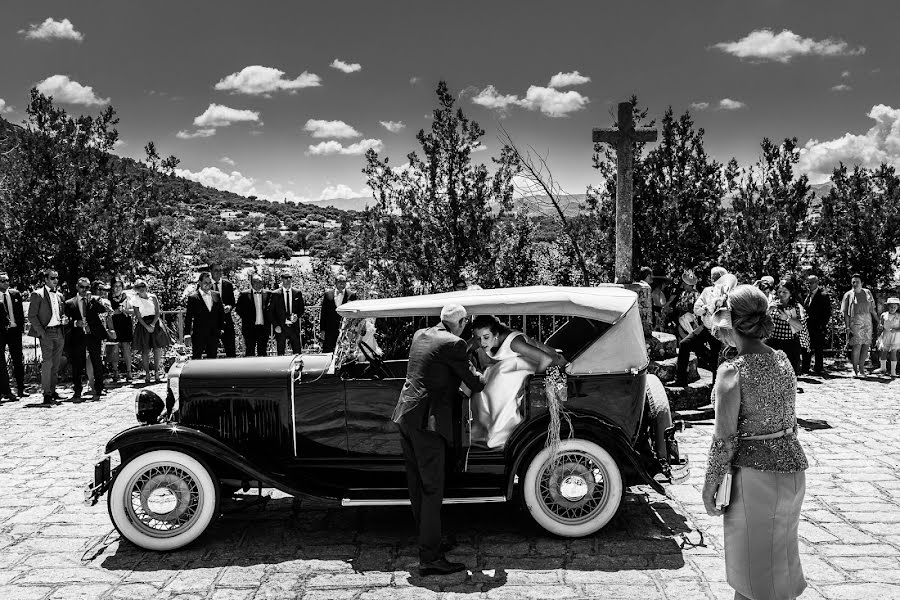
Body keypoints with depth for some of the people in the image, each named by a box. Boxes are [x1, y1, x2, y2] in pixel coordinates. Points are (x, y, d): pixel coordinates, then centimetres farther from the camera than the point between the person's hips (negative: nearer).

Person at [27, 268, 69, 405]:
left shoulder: (59, 296, 15)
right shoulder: (38, 295, -4)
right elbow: (32, 316, -6)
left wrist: (65, 319, 2)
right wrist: (42, 332, -14)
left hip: (59, 333, 6)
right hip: (47, 333, -6)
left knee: (56, 364, 10)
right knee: (47, 363, -9)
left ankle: (52, 391, 19)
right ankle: (47, 395, -6)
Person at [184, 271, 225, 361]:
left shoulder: (216, 295, 8)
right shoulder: (193, 298, -5)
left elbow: (221, 313, 15)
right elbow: (188, 317, -5)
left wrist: (221, 328, 9)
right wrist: (187, 334, -9)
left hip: (214, 334, 4)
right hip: (199, 335, -4)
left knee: (212, 358, 9)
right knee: (196, 359, 0)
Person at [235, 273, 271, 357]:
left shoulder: (268, 294, 7)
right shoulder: (244, 294, 2)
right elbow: (238, 309, 2)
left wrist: (269, 321, -2)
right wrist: (246, 318, -6)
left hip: (264, 327, 2)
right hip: (250, 328, -2)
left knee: (262, 352, 6)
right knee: (249, 352, 0)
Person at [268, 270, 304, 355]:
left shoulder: (297, 293, 9)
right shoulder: (275, 294, 3)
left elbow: (301, 309, 14)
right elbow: (270, 312, 3)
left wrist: (297, 316, -7)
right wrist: (276, 325, -7)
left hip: (294, 327, 1)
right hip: (281, 327, -1)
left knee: (297, 353, -3)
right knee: (280, 354, 0)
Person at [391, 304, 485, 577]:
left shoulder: (420, 335, 11)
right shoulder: (453, 343, -12)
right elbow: (472, 383, -5)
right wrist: (481, 378, 18)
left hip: (405, 417, 8)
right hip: (428, 421, -8)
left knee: (417, 484, 17)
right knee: (432, 489, -4)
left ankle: (426, 537, 31)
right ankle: (429, 558, -2)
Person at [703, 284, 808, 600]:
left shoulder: (733, 371, -20)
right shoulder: (783, 360, 1)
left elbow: (725, 438, -17)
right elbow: (790, 420, 10)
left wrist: (709, 484, -7)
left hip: (754, 472, -7)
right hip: (792, 467, 7)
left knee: (753, 564, 10)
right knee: (781, 551, 25)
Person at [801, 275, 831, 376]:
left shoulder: (823, 296, -7)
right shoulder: (806, 295, 13)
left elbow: (827, 313, -9)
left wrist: (822, 325, -13)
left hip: (818, 327, -6)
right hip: (807, 326, 6)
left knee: (818, 349, 1)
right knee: (806, 348, 9)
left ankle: (819, 368, 8)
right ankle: (805, 368, 16)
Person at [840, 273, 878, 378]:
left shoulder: (867, 293, 12)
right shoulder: (848, 295, 1)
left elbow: (872, 310, 18)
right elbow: (845, 312, -2)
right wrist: (847, 327, -9)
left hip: (867, 322, 4)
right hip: (854, 322, -4)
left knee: (866, 346, 4)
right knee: (856, 346, -9)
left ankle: (861, 368, 16)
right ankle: (855, 370, 1)